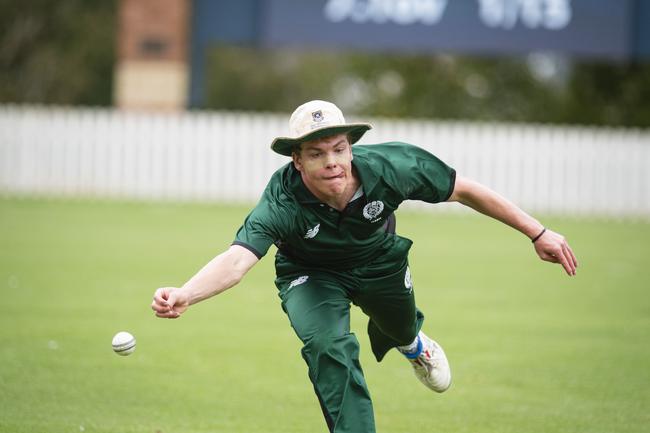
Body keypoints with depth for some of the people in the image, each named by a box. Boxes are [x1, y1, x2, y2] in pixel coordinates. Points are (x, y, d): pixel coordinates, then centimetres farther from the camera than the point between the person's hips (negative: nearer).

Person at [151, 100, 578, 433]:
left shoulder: (389, 167, -36)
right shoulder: (282, 203, -42)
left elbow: (463, 190, -23)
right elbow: (238, 258, -55)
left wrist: (538, 232, -19)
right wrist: (184, 295, -75)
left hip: (379, 262, 2)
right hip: (311, 274, -2)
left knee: (398, 329, 25)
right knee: (328, 345, -27)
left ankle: (412, 343, 65)